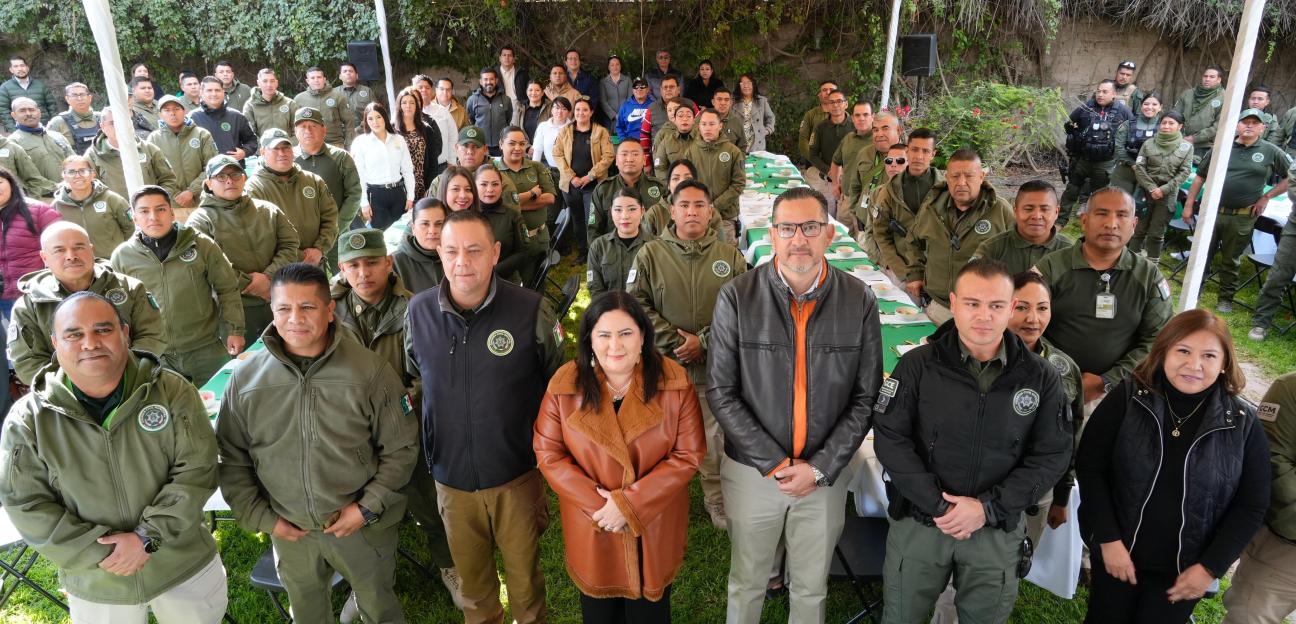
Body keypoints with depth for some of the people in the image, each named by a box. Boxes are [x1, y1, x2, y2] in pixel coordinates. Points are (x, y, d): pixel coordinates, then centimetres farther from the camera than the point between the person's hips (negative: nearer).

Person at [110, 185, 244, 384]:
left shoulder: (201, 245, -6)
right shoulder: (121, 256, -2)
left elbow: (227, 289, 1)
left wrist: (235, 329, -1)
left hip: (206, 350, -1)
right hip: (153, 356, 1)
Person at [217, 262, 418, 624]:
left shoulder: (371, 371, -14)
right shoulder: (246, 378, -7)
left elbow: (401, 448, -8)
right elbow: (232, 458, 2)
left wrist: (368, 507, -13)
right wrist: (261, 517, -2)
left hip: (365, 526, -2)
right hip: (289, 531, 2)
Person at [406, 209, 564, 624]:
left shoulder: (531, 310, -16)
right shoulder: (418, 311, -7)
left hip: (517, 476, -2)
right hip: (451, 477, 2)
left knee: (525, 578, 18)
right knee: (472, 582, 23)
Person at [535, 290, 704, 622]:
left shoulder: (675, 382, -15)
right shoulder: (564, 385, -13)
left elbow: (688, 454, -14)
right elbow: (548, 454, -9)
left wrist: (629, 504, -19)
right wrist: (597, 506, -18)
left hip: (655, 527, 0)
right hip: (592, 527, 1)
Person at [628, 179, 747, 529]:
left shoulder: (730, 257, 3)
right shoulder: (650, 254, 1)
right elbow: (636, 304, -4)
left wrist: (704, 341, -12)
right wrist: (674, 343, -10)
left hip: (716, 367, 1)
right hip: (664, 364, 0)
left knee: (716, 438, 8)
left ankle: (718, 502, 25)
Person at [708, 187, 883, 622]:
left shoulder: (859, 302, -7)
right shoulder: (736, 297, -12)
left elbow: (865, 398, -2)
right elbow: (721, 392, -10)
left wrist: (821, 467, -10)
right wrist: (773, 463, -14)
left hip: (827, 473, 2)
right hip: (751, 470, -1)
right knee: (747, 585, 17)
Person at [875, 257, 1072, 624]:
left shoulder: (1041, 378, -2)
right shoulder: (918, 365, -7)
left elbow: (1053, 455, -3)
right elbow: (890, 438, -9)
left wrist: (988, 507, -13)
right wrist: (939, 505, -16)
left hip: (998, 530, 1)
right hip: (918, 522, 0)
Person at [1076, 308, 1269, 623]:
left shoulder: (1242, 421, -8)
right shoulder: (1128, 397, -12)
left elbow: (1252, 505, -2)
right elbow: (1089, 466, -11)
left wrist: (1211, 567, -6)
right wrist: (1109, 539, -14)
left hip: (1185, 568, 0)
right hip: (1116, 552, 0)